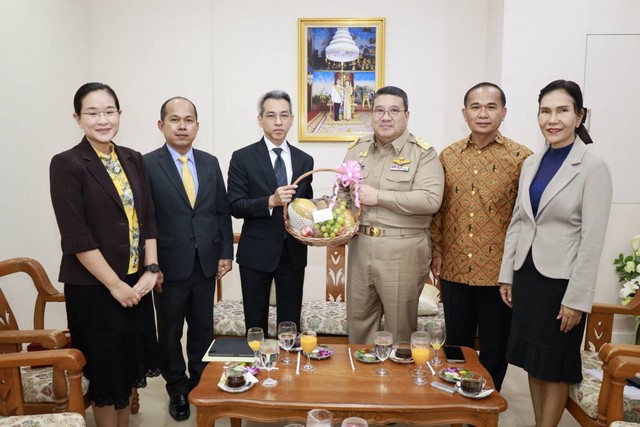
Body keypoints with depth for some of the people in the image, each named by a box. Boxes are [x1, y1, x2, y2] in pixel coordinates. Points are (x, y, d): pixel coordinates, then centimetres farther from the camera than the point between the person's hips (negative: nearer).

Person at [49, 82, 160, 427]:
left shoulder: (133, 160, 5)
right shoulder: (66, 165, -11)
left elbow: (148, 220, 6)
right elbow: (76, 237, -16)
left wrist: (150, 269, -4)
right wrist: (115, 284, -15)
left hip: (136, 283, 5)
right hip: (93, 288, -5)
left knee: (128, 365, 18)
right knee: (105, 370, 11)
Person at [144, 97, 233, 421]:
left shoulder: (210, 163, 6)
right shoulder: (147, 165, -6)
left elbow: (222, 211, 8)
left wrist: (226, 253, 4)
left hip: (206, 264, 3)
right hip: (169, 265, -3)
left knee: (203, 328, 15)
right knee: (170, 331, 13)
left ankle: (201, 382, 35)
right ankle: (177, 389, 33)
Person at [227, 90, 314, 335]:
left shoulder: (304, 160, 7)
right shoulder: (242, 158, -3)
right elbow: (235, 206, -9)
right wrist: (270, 201, -24)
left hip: (294, 252, 3)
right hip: (257, 252, -2)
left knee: (290, 322, 12)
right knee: (256, 324, 10)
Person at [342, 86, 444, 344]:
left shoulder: (423, 153, -6)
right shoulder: (357, 149, 11)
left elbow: (431, 200, -18)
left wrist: (379, 196, -18)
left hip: (403, 250, -5)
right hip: (360, 246, 5)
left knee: (399, 327, 10)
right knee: (358, 321, 16)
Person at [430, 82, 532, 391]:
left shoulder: (521, 158, -6)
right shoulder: (448, 156, 4)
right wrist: (436, 251, 6)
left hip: (498, 270, -3)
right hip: (454, 267, 3)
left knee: (495, 346, 12)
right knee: (456, 342, 17)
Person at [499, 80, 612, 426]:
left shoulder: (593, 167, -11)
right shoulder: (531, 164, 6)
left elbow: (592, 240, -13)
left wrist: (576, 298, -14)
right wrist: (506, 275, 8)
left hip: (561, 279, -5)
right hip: (527, 274, 6)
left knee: (554, 366, 10)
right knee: (532, 362, 15)